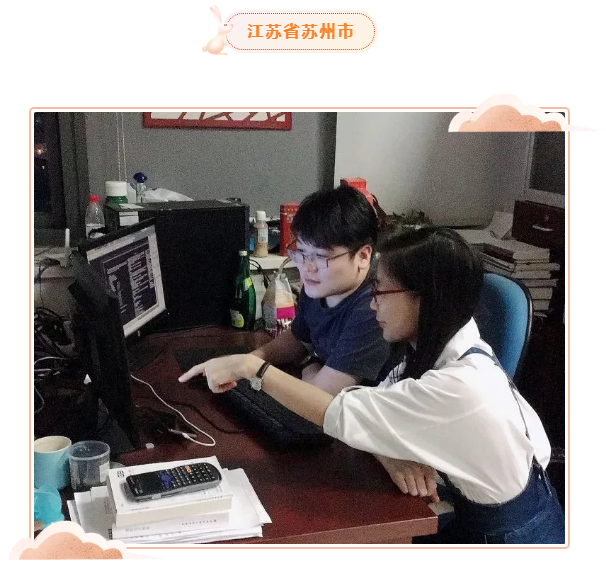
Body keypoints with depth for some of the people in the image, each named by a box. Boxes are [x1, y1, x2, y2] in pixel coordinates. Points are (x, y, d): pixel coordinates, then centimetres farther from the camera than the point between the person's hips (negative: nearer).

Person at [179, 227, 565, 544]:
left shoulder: (459, 386, -33)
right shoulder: (442, 347, -6)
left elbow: (337, 414, -30)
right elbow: (376, 412, -1)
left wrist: (253, 367, -24)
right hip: (477, 514, 7)